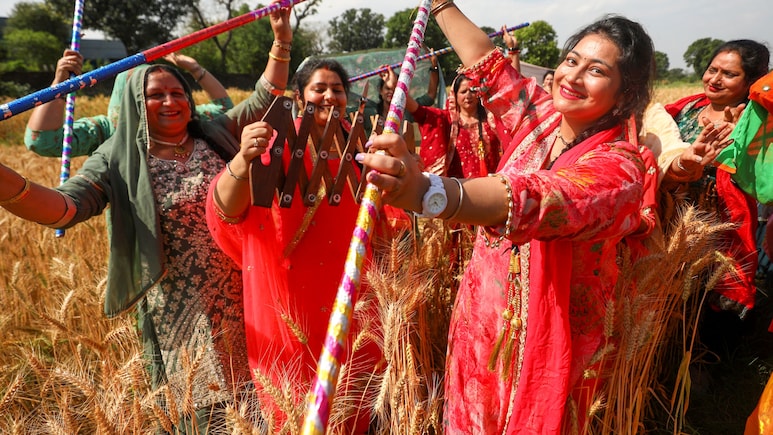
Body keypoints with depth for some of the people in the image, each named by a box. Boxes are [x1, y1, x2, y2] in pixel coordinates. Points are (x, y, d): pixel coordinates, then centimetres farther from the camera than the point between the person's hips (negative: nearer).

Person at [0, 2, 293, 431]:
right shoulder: (118, 161, -6)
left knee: (252, 389, 16)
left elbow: (264, 100, 8)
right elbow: (62, 207, -19)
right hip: (181, 310, -3)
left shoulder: (214, 135, 4)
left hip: (242, 297, 3)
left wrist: (280, 43, -1)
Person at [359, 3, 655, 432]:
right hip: (481, 317, 6)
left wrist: (426, 192, -60)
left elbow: (539, 197, -43)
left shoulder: (618, 165, -22)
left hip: (542, 342, -5)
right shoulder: (541, 114, -4)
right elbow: (486, 60, 10)